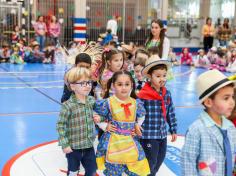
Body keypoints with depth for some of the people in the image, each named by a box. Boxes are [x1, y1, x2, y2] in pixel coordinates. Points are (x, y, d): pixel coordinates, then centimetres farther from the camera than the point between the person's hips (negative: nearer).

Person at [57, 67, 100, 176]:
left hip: (89, 145, 5)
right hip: (73, 147, -5)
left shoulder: (92, 101, -1)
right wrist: (64, 144, -17)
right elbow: (60, 125, -17)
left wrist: (97, 118, -3)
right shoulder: (68, 106, -21)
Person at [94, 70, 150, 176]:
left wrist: (137, 125, 5)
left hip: (130, 142, 4)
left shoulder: (136, 103, 0)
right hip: (112, 143, -3)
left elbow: (141, 116, 19)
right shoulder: (108, 103, -13)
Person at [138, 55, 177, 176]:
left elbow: (171, 114, 10)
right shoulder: (143, 95, -18)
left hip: (162, 135, 7)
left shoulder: (167, 94, 2)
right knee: (150, 164, 5)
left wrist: (173, 130, 13)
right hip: (148, 136, -6)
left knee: (159, 161, 22)